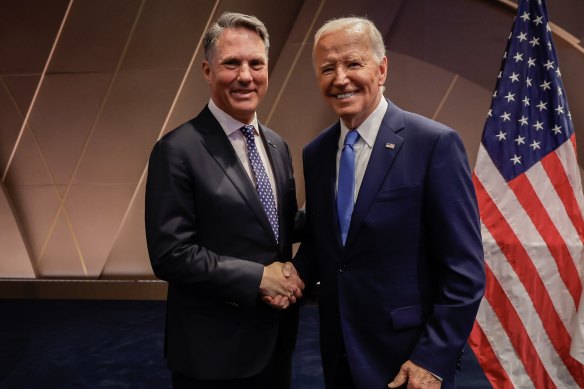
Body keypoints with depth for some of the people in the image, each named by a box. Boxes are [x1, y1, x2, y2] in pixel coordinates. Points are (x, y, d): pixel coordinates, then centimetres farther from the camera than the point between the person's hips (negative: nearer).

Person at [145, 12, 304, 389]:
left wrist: (290, 276, -8)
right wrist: (258, 277, -18)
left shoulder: (278, 146, 6)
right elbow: (170, 254, -18)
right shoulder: (178, 150, -16)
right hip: (214, 348, -6)